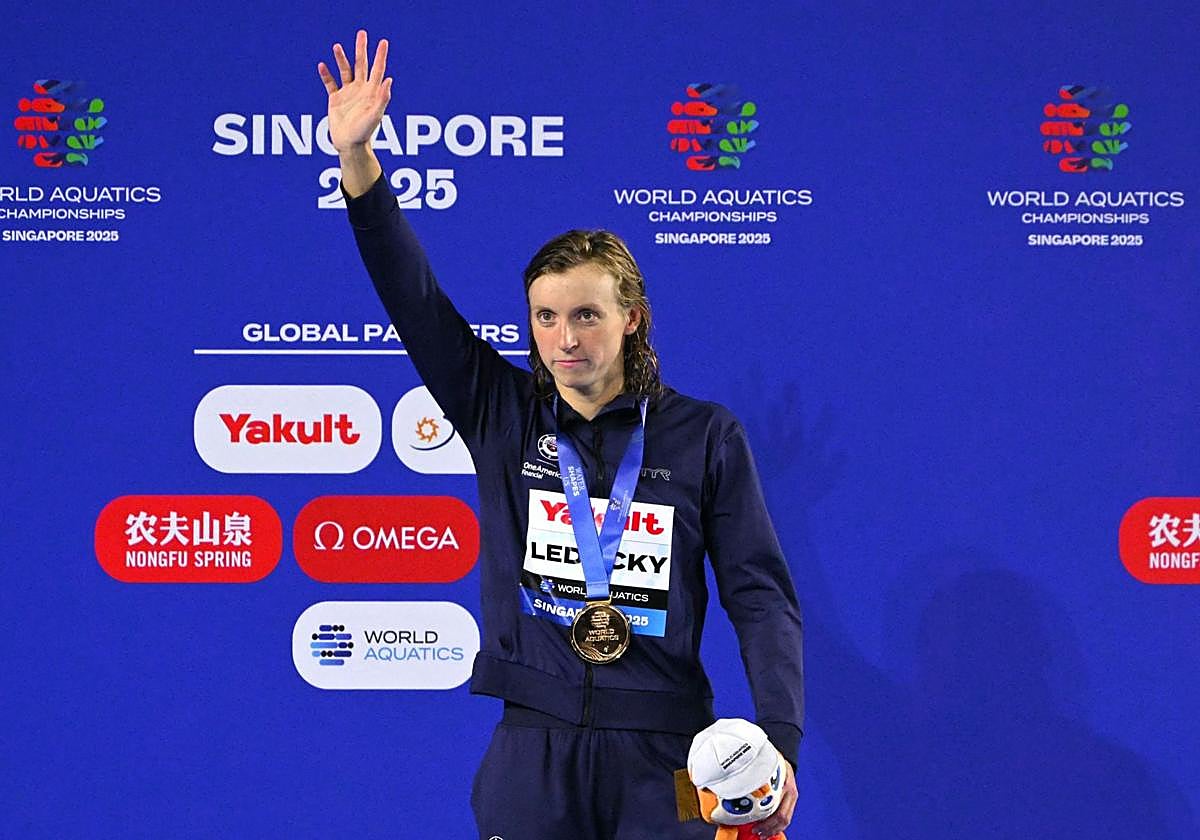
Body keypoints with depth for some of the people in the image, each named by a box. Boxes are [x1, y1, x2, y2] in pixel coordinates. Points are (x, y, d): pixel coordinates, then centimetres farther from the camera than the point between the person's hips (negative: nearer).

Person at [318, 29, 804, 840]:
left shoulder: (705, 435, 0)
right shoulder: (503, 415, 5)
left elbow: (760, 593, -1)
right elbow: (414, 297, -3)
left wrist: (779, 741, -12)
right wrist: (357, 156, -14)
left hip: (663, 750, -1)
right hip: (535, 746, 1)